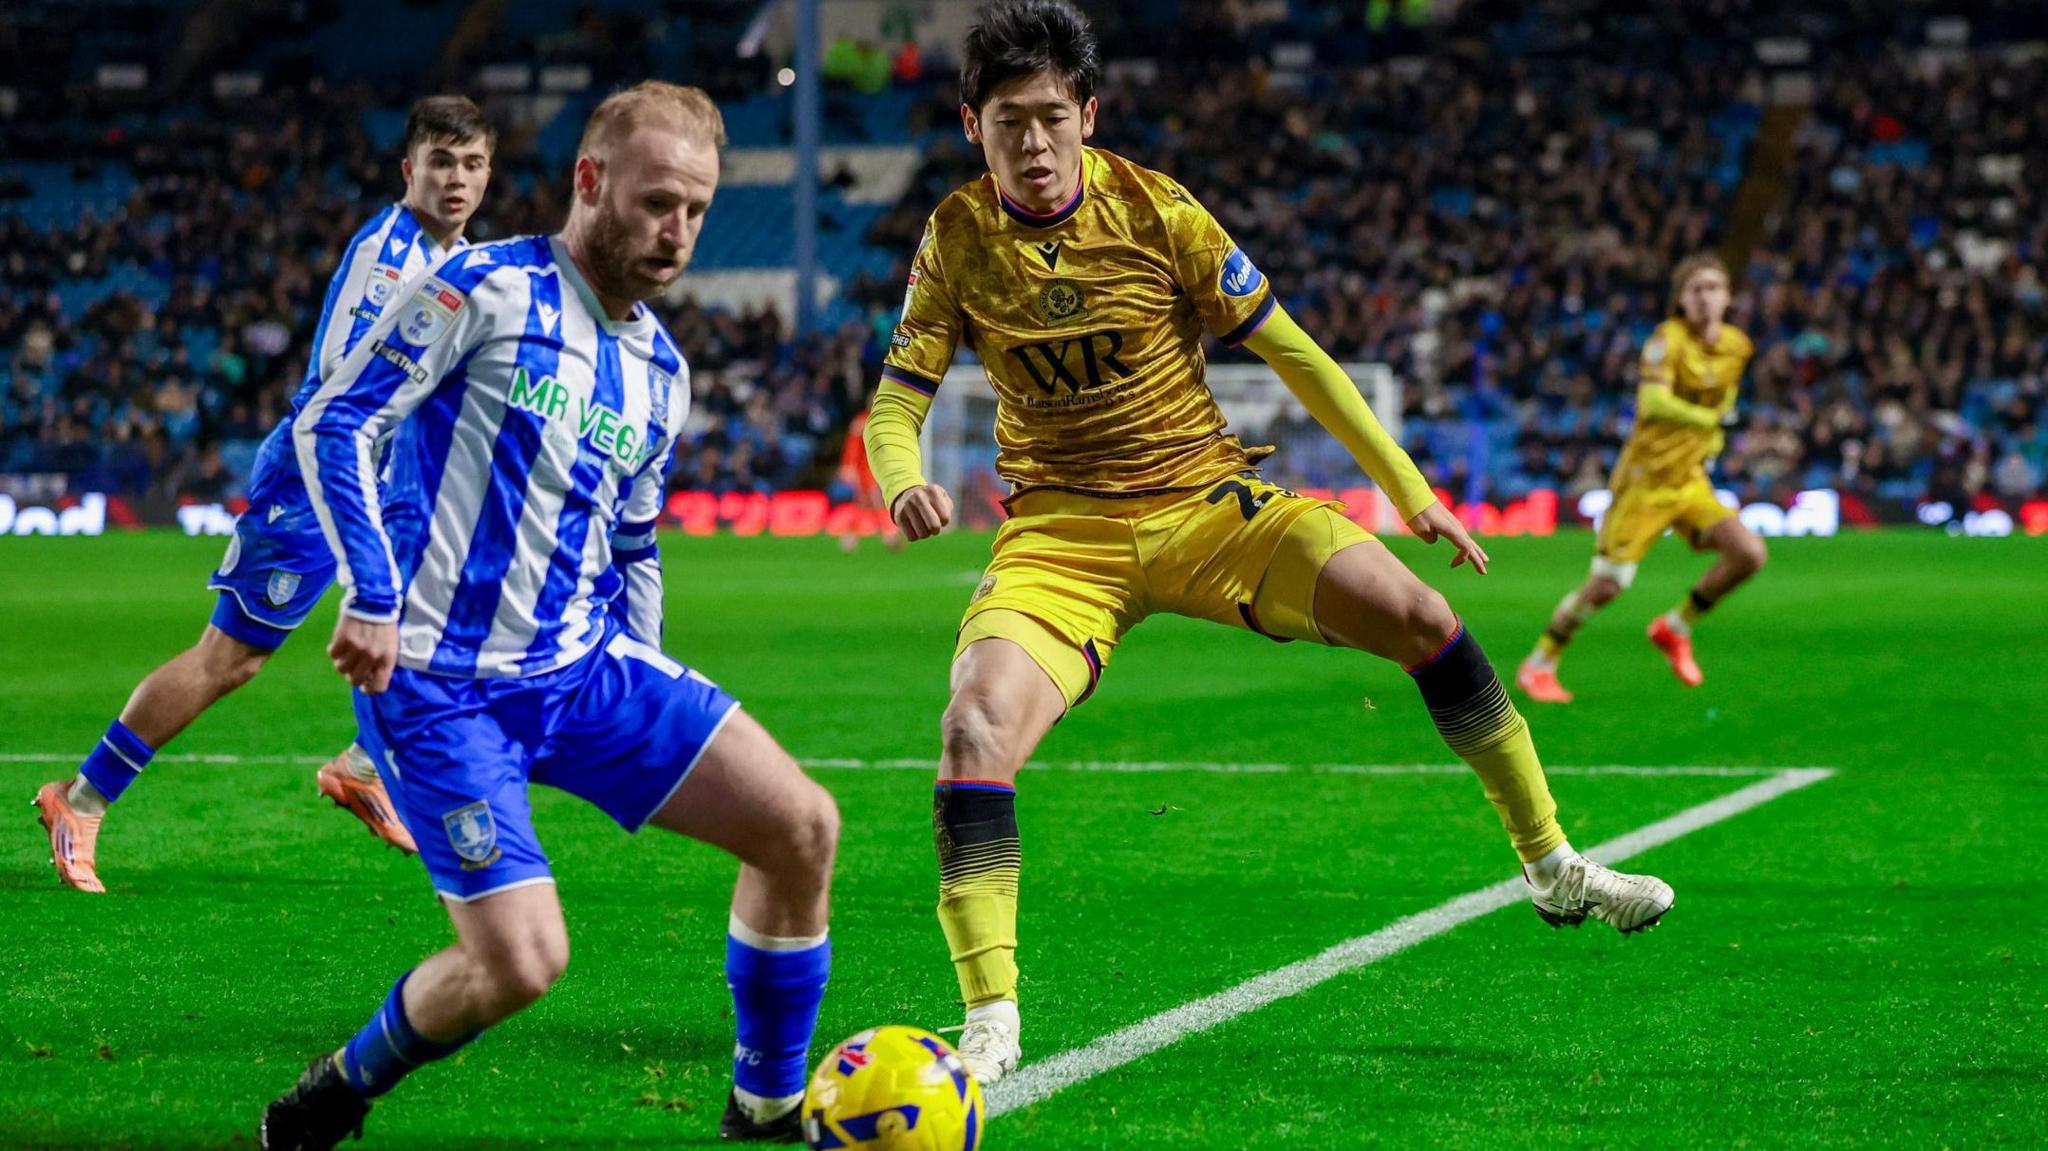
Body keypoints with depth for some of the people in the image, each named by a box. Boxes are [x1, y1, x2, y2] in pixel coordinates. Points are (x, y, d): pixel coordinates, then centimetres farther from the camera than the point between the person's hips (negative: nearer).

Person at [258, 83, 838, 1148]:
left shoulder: (660, 372, 13)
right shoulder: (487, 291, -9)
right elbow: (332, 424, -12)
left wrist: (649, 708, 18)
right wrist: (374, 597, -20)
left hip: (583, 670, 7)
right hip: (438, 686, -7)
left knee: (801, 827, -5)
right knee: (522, 963, -18)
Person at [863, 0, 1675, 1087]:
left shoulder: (1154, 208, -8)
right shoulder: (958, 237, -6)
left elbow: (1289, 350, -2)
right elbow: (896, 400, -2)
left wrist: (1408, 486, -3)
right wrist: (906, 483, -27)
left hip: (1206, 500, 1)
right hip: (1060, 535, 0)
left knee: (1416, 612, -15)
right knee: (974, 725, -27)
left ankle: (1552, 865, 3)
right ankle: (988, 1027, -23)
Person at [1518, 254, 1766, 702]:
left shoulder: (1737, 345, 5)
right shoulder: (1669, 338, -16)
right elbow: (1653, 401, -32)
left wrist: (1714, 436, 9)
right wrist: (1708, 419, -42)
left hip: (1690, 480, 6)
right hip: (1645, 479, -6)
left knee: (1749, 554, -10)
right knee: (1606, 584, -9)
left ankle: (1675, 629, 12)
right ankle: (1538, 666, 10)